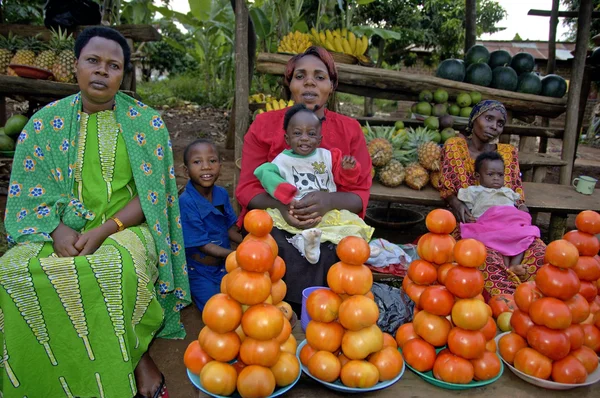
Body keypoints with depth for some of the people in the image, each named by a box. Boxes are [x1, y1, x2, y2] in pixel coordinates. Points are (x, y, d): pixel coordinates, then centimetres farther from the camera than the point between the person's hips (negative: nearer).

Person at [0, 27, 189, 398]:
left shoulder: (147, 123, -1)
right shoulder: (46, 122, 6)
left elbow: (151, 194, -5)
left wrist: (105, 230, -19)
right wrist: (58, 229, -16)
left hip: (125, 227, -3)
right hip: (63, 230, 4)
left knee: (116, 268, -36)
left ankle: (135, 355, -6)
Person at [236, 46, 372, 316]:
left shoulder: (350, 130, 5)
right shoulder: (264, 125, 4)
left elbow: (360, 194, 0)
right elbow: (247, 188, 1)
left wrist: (329, 201, -23)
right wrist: (280, 204, -21)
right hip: (274, 223, 0)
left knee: (328, 255, -30)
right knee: (287, 255, -30)